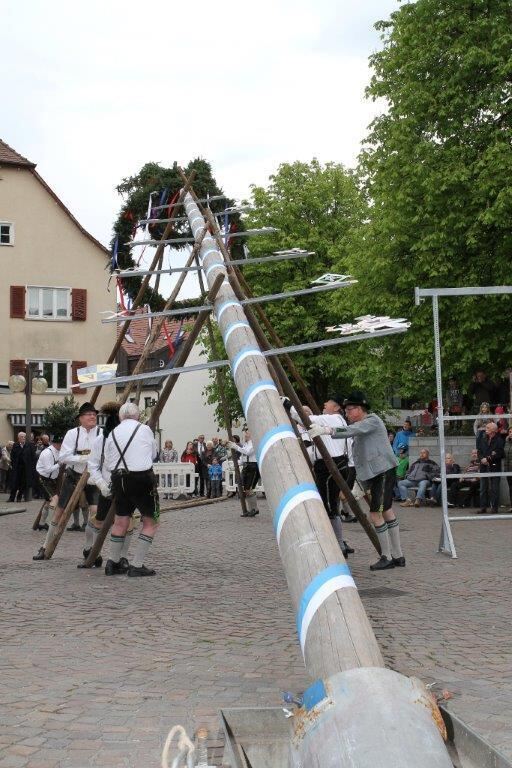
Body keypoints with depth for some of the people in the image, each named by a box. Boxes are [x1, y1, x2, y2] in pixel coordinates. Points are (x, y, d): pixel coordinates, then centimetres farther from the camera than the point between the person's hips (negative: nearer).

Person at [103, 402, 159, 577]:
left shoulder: (112, 433, 8)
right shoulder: (144, 429, -2)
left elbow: (108, 464, 9)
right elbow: (154, 454, 11)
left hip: (119, 479, 5)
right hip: (142, 478, -5)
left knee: (121, 520, 18)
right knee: (151, 522, 5)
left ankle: (112, 563, 23)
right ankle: (137, 566, 0)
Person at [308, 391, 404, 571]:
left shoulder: (372, 421, -12)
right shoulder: (359, 426, 19)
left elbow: (350, 431, -27)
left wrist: (325, 430, -36)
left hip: (384, 470, -10)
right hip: (374, 473, 10)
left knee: (376, 513, -11)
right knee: (387, 511, 13)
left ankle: (387, 558, -2)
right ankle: (397, 556, 19)